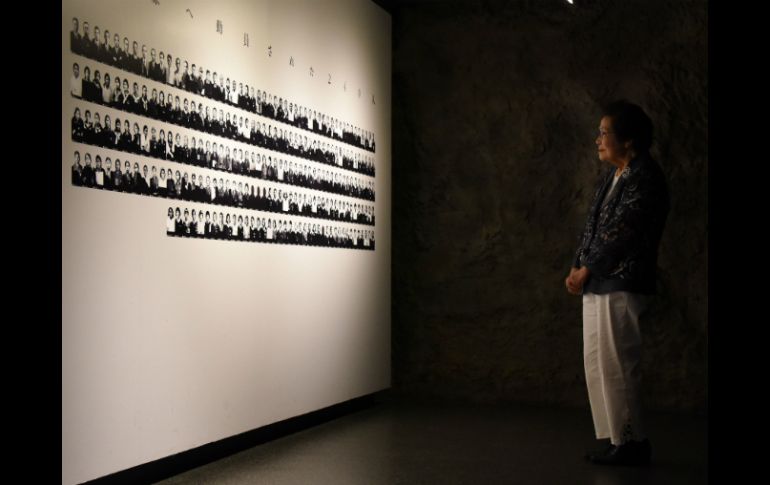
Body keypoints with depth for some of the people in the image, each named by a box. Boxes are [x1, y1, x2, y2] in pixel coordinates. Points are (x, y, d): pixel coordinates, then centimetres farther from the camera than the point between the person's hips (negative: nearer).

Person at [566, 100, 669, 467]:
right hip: (599, 284, 10)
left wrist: (586, 269, -11)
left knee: (614, 365, -5)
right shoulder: (613, 176, 15)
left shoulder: (645, 177, -13)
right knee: (597, 363, 12)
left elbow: (620, 232, -18)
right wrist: (578, 267, 4)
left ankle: (631, 443, 7)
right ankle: (618, 438, 22)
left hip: (621, 284, -9)